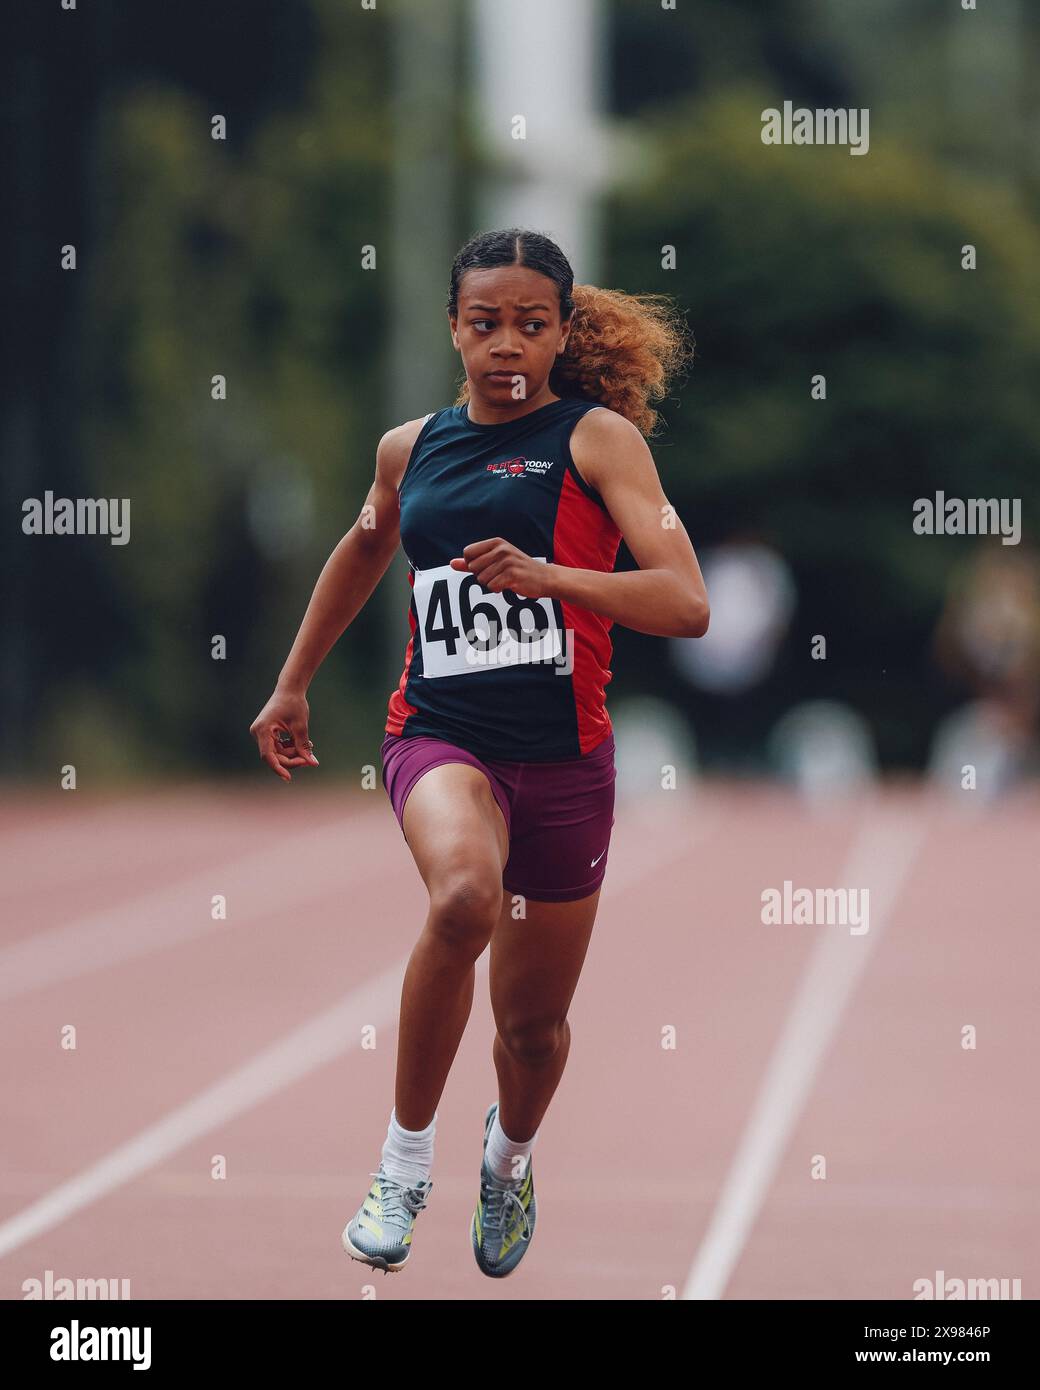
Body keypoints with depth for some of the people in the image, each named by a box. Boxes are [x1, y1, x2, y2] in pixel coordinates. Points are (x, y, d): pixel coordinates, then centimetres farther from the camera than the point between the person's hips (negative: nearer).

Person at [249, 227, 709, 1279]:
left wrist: (549, 576, -30)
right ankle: (405, 1159, -19)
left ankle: (511, 1153, 49)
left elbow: (687, 606, -16)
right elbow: (364, 551, 31)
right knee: (463, 896, -34)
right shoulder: (410, 447, 8)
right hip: (440, 734, 1)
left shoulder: (596, 437, -5)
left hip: (563, 756, -1)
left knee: (534, 1021, 12)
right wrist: (292, 686, 34)